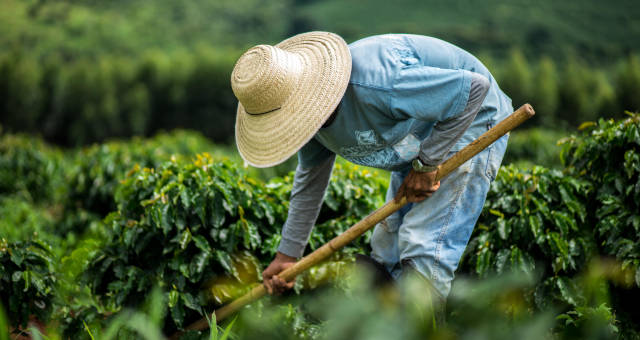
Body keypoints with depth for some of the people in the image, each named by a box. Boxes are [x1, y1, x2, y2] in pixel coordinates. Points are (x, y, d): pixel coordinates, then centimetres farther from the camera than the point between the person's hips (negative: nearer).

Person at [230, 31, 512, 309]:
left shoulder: (374, 86, -39)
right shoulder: (312, 112, -11)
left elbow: (474, 87, -33)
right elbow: (311, 178, 7)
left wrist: (427, 164, -26)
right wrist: (288, 254, 8)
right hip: (419, 136, 8)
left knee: (424, 251, -19)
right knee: (386, 257, 9)